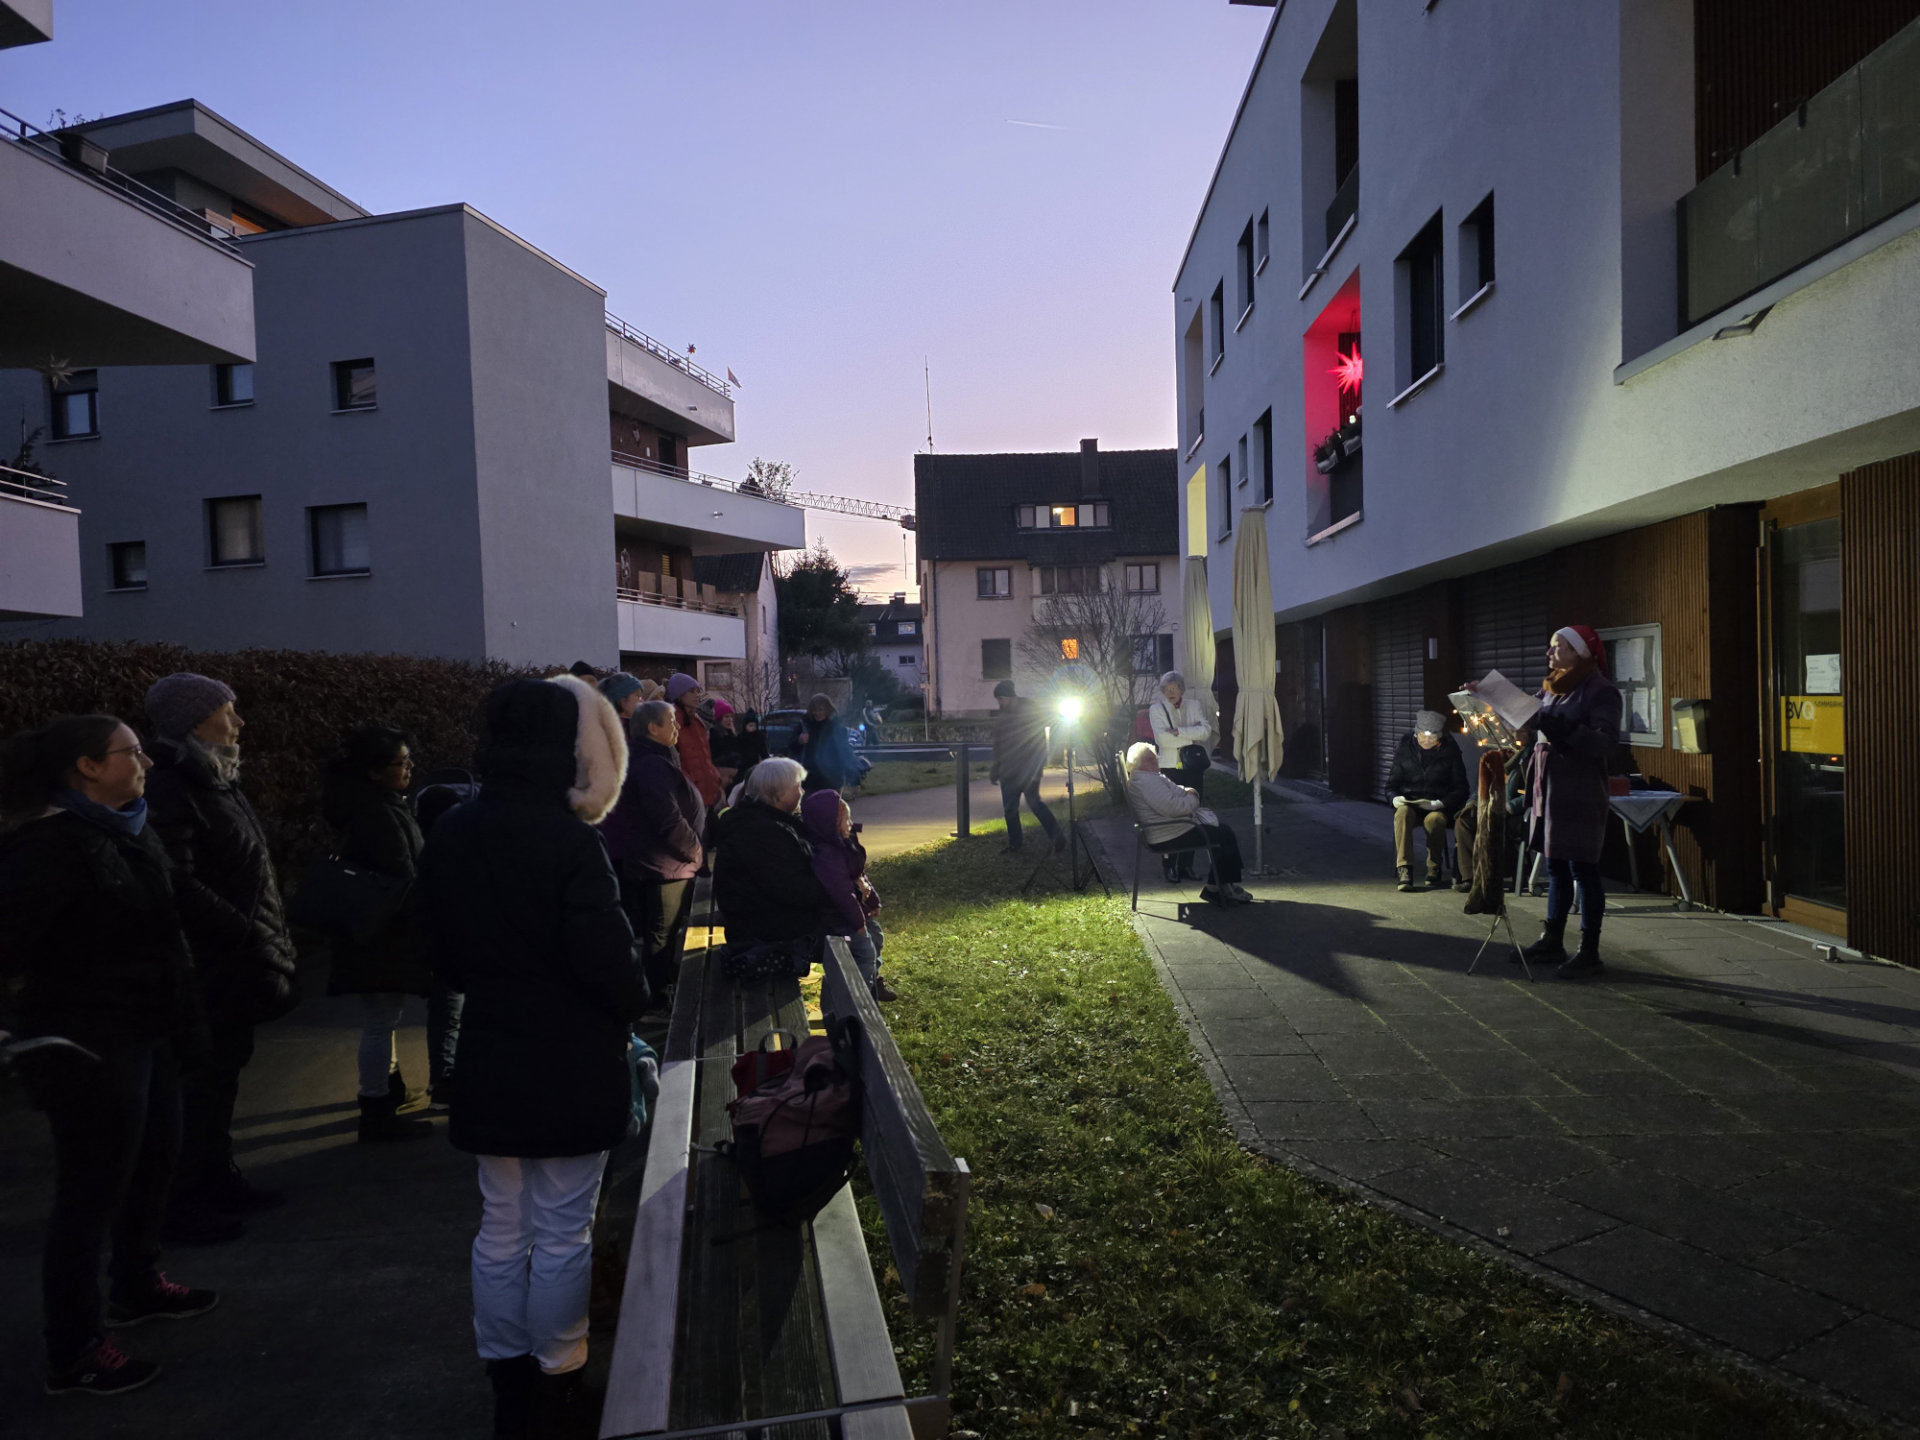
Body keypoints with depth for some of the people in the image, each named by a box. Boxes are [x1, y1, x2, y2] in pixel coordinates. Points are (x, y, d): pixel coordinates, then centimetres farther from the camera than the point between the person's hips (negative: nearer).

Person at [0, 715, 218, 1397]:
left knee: (154, 1158, 23)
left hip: (146, 1034, 9)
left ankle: (137, 1286, 44)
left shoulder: (130, 832, 8)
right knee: (91, 1192, 2)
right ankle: (73, 1354, 17)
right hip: (91, 1046, -9)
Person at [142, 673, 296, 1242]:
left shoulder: (215, 781, 14)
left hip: (237, 961, 9)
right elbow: (179, 885, -25)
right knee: (203, 1075, -1)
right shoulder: (169, 790, -17)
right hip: (206, 966, -9)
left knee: (223, 1068, 17)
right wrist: (250, 934, -22)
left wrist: (269, 938, 13)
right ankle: (178, 1201, 11)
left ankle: (216, 1178, 30)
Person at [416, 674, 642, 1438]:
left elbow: (442, 951, 9)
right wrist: (632, 1003, 1)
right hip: (572, 1068, -6)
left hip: (488, 1060, 6)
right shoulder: (568, 841, -22)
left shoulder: (449, 837, -2)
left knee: (500, 1229, 18)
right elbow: (609, 963, -19)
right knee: (563, 1234, 9)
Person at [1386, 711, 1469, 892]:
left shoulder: (1450, 752, 7)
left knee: (1434, 819, -37)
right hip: (1409, 803, 1)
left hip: (1438, 807, -1)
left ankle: (1435, 870, -20)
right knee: (1402, 814, -35)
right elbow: (1392, 784, 15)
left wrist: (1441, 803, -12)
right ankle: (1404, 870, -39)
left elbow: (1460, 788, 5)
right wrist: (1396, 798, -9)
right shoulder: (1405, 750, 10)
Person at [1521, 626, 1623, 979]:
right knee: (1555, 867, 15)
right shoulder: (1551, 689, 15)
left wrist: (1566, 730, -33)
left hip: (1580, 795, -8)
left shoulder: (1600, 691, -10)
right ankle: (1553, 942, 25)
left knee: (1583, 870, -3)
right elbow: (1530, 720, 22)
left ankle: (1589, 952, 4)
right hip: (1549, 790, 8)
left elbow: (1607, 741, -20)